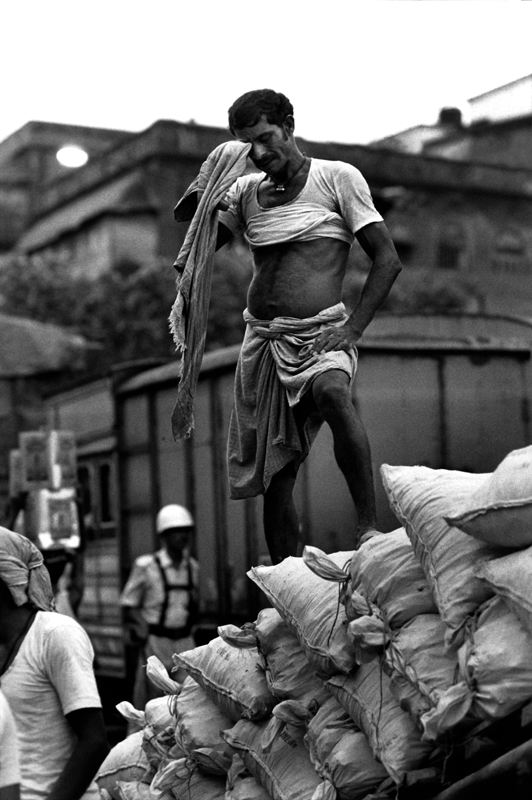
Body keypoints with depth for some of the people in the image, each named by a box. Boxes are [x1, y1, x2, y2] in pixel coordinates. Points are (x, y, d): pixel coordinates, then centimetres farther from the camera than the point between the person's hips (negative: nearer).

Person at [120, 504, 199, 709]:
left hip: (184, 640, 4)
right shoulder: (146, 565, -5)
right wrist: (141, 633, -10)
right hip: (156, 640, -4)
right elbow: (128, 604, -1)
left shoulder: (192, 567, 11)